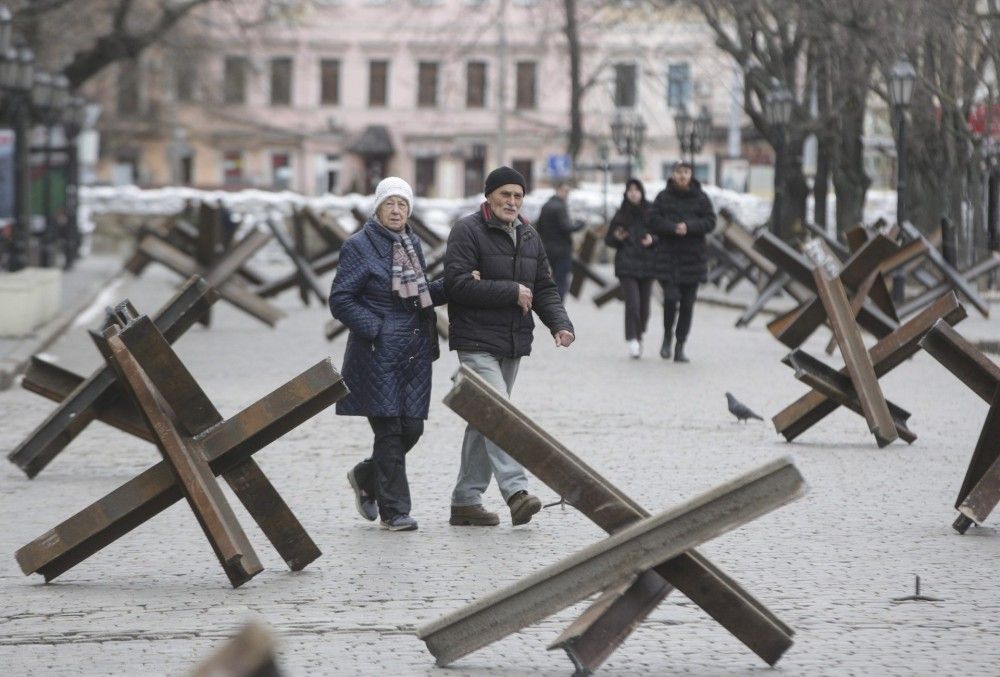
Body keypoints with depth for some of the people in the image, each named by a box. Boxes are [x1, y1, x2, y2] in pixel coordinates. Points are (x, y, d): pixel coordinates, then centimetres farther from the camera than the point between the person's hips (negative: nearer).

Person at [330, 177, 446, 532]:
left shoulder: (412, 243, 14)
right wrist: (375, 329, -18)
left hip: (414, 352, 7)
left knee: (412, 427, 5)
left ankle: (366, 476, 31)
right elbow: (340, 300, -9)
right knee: (389, 429, -6)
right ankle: (393, 510, 1)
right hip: (379, 353, -7)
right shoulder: (359, 246, -7)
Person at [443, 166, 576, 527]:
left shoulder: (529, 237, 15)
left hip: (513, 345, 8)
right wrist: (512, 292, -15)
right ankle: (516, 491, -30)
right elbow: (458, 284, -18)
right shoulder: (467, 231, -8)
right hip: (477, 342, -8)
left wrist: (559, 323, -3)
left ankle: (466, 500, 17)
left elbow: (544, 288, 16)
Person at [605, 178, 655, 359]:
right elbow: (608, 240, 9)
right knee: (632, 303, -14)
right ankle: (632, 341, -10)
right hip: (626, 266, -1)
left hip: (646, 264, 1)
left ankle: (638, 336, 27)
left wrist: (652, 239, -13)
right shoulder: (620, 215, 3)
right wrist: (617, 237, -11)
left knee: (644, 306, 6)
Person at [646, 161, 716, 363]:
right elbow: (652, 221, -2)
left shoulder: (701, 198, 4)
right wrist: (673, 228, -17)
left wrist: (689, 227, -16)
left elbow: (710, 222, -1)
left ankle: (680, 346, 10)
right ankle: (667, 336, 11)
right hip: (668, 255, -1)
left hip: (693, 256, 1)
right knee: (670, 297, -13)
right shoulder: (663, 197, 3)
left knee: (687, 303, 1)